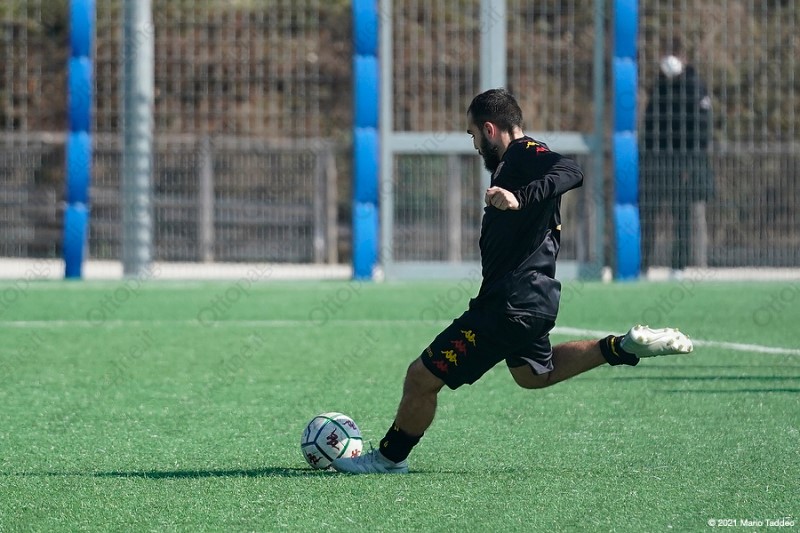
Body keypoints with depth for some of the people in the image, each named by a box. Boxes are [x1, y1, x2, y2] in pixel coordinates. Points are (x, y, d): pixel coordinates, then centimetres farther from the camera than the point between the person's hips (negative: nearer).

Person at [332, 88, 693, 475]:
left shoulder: (526, 154, -15)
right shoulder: (514, 161, 15)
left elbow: (570, 173, -35)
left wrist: (519, 198, -46)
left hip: (510, 305, -11)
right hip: (533, 299, 11)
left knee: (422, 378, -3)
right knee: (535, 375, 34)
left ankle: (389, 458, 13)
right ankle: (623, 348, 20)